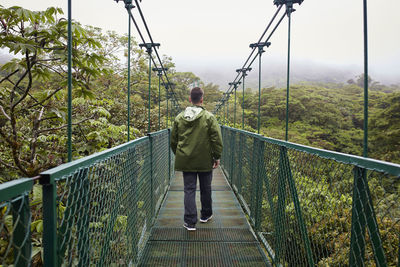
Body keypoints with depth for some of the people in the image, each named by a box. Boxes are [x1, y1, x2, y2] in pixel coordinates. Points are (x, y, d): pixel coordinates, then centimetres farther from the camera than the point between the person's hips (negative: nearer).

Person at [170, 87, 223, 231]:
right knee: (205, 189, 16)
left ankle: (190, 222, 6)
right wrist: (217, 157, 0)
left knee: (189, 190, 7)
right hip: (205, 161, -1)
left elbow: (173, 140, 8)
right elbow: (217, 139, -10)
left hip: (186, 161, 2)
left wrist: (178, 154, 20)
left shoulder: (179, 118, 1)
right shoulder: (209, 117, -9)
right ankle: (206, 215, 33)